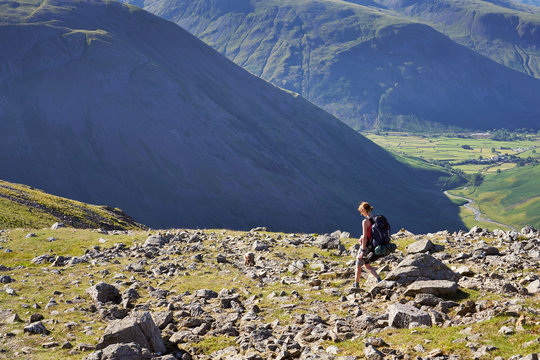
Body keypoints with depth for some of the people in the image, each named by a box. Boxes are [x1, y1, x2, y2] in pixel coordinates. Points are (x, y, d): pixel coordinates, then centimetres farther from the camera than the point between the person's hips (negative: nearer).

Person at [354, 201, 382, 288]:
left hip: (366, 246, -7)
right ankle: (379, 279, 3)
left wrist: (363, 251, -18)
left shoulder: (365, 221, -19)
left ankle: (356, 285, 21)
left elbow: (365, 237, -21)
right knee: (367, 266, 20)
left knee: (358, 266, 11)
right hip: (373, 246, 7)